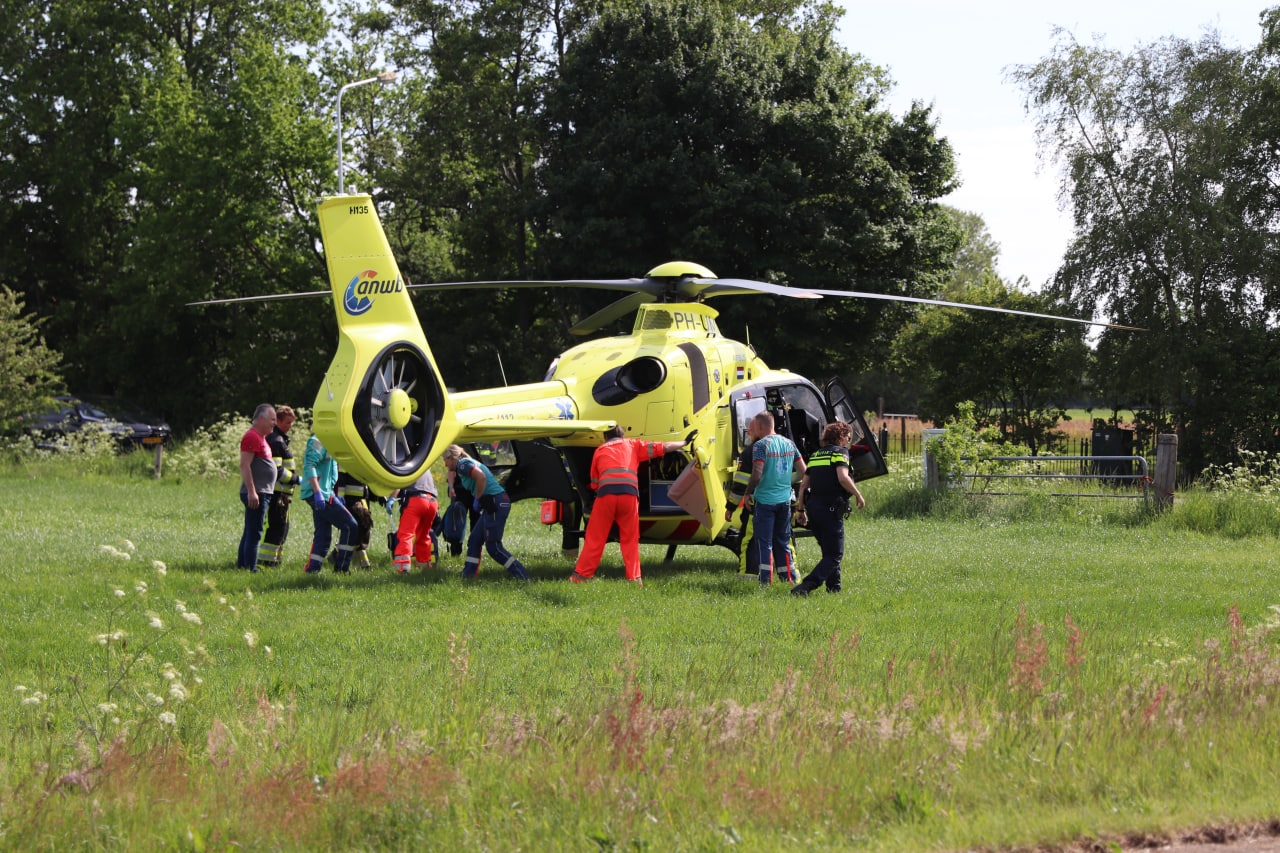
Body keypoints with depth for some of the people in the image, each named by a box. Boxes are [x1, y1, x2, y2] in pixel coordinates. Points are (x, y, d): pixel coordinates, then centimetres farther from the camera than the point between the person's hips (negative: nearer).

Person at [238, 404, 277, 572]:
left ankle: (241, 566, 19)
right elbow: (244, 465, -20)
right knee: (254, 533, -11)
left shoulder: (260, 437, 20)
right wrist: (251, 491, -25)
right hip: (256, 494, -11)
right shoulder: (251, 437, -13)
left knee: (250, 533, 14)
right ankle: (250, 569, -12)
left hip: (262, 493, 11)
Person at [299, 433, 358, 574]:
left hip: (323, 494, 10)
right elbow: (309, 466, -21)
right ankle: (341, 567, -3)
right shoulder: (319, 441, -11)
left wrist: (334, 495, 23)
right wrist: (317, 492, -27)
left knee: (323, 535, 10)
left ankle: (312, 570, 9)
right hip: (319, 495, -10)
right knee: (350, 526, -7)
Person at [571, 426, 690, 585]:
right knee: (630, 539, 11)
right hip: (629, 492, 0)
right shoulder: (632, 444, 25)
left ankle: (581, 574, 4)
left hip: (606, 491, 0)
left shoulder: (600, 450, 26)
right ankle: (634, 578, 6)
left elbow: (594, 483, 22)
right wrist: (685, 443, 36)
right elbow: (663, 447, 25)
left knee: (595, 538, 5)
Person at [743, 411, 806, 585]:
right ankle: (789, 577, 17)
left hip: (765, 500, -6)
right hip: (785, 499, 6)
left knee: (764, 542, 0)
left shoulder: (761, 445, -12)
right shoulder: (789, 443, 7)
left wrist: (748, 493, -6)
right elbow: (803, 471, 9)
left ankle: (766, 580, -3)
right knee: (782, 541, 16)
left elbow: (757, 474, -20)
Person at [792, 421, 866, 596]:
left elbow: (804, 484, 16)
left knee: (829, 551, 21)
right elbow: (842, 478, -19)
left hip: (813, 507, 8)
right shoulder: (839, 452, -3)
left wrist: (800, 509, 20)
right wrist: (858, 495, -7)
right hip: (831, 508, -8)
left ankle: (834, 587, 23)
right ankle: (805, 586, -21)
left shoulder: (816, 455, 18)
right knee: (834, 555, -5)